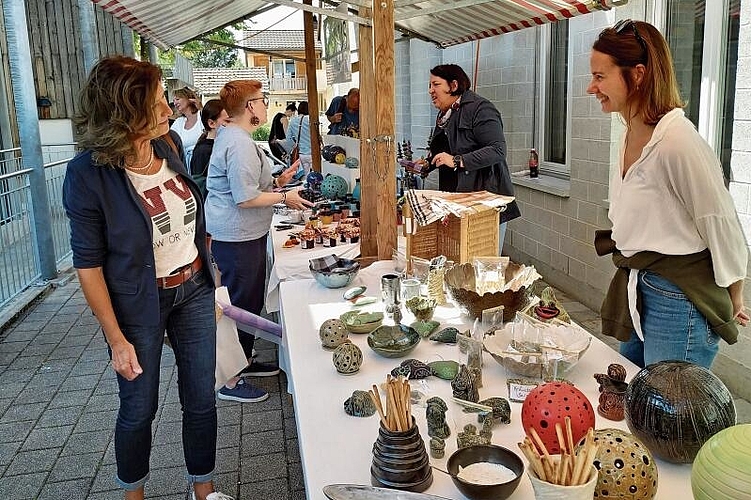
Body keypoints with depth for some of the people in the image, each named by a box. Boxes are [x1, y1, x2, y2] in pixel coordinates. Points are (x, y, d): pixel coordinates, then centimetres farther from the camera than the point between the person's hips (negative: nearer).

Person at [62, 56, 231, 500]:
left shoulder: (168, 144, -4)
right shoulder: (89, 174, -20)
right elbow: (88, 264, -15)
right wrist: (116, 339, -15)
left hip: (194, 288, 5)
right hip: (139, 304, -4)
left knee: (202, 398, 13)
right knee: (140, 409, 12)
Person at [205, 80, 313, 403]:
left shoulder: (232, 135, 14)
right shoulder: (239, 143, -21)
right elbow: (246, 198, -24)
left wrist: (277, 181, 12)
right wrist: (284, 198, -13)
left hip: (244, 234, 11)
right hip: (236, 238, -11)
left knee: (251, 300, 21)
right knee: (240, 305, -1)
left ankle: (245, 360, 37)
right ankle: (230, 382, 12)